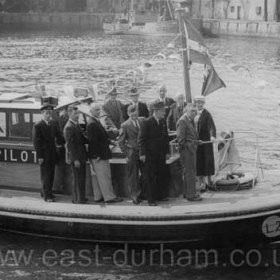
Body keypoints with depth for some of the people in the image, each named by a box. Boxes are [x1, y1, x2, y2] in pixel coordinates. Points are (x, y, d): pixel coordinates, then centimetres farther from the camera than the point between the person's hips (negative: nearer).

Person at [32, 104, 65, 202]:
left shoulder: (53, 124, 9)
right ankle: (47, 195, 1)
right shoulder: (37, 126, -9)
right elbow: (36, 142, -11)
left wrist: (61, 142, -6)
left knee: (51, 175, 12)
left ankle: (45, 192, 25)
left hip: (52, 154, 6)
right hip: (44, 155, -6)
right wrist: (39, 156, -14)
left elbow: (59, 136, 14)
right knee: (45, 176, -2)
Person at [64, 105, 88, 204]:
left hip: (80, 156, 10)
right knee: (78, 179, -3)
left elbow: (82, 139, 19)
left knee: (80, 178, 17)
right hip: (76, 157, -10)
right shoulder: (69, 127, -19)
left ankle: (77, 198, 29)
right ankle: (78, 199, 5)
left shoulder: (76, 124, 11)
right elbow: (70, 145, -20)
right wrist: (75, 159, -21)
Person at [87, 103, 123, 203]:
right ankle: (109, 196, -1)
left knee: (100, 177, 14)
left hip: (101, 155, 10)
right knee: (105, 176, -5)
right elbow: (92, 140, -21)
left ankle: (98, 197, 20)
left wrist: (109, 141, 10)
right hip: (98, 156, -10)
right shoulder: (92, 124, -17)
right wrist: (96, 155, -22)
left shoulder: (96, 122, 15)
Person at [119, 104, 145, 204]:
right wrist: (127, 153, -8)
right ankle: (135, 196, 12)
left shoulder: (142, 121, 5)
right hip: (133, 153, -3)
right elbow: (121, 142, -1)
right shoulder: (125, 125, -4)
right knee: (133, 176, 3)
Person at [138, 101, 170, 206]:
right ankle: (151, 199, 6)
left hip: (161, 154, 6)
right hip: (150, 155, -6)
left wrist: (167, 152, 12)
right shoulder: (147, 122, -10)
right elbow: (141, 139, -10)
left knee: (162, 176, 6)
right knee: (151, 178, 0)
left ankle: (161, 195, 19)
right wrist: (142, 153, -14)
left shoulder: (163, 122, 9)